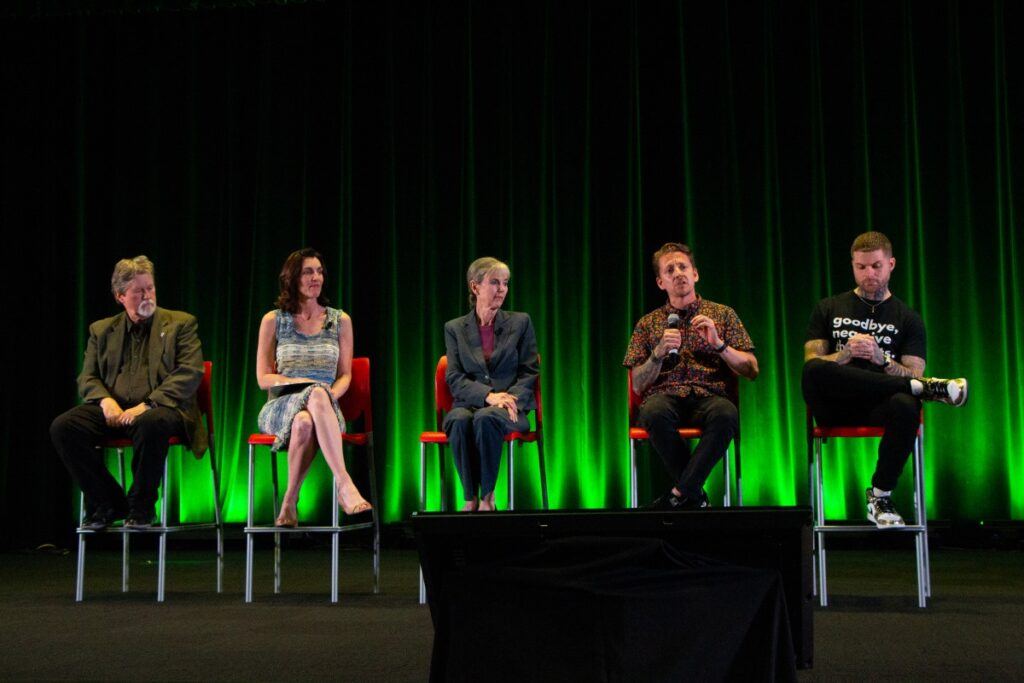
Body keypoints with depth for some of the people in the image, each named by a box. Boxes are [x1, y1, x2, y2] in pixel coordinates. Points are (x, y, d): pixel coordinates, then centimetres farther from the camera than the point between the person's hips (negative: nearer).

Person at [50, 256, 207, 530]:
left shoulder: (181, 324, 9)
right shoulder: (101, 330, 20)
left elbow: (190, 373, -3)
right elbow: (87, 377, 16)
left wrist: (147, 405, -15)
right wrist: (106, 401, -9)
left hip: (160, 408, -4)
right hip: (114, 408, 4)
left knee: (151, 424, -40)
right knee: (62, 427, -24)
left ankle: (141, 507, -18)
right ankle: (109, 505, -10)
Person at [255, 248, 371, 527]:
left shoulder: (340, 320, 14)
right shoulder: (273, 320, 10)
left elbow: (345, 375, 13)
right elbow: (263, 378, 5)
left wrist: (330, 394, -12)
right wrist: (313, 387, -11)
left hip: (325, 407, 1)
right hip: (280, 407, -1)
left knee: (306, 421, -40)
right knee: (317, 394, -40)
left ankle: (289, 502, -29)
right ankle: (345, 487, -46)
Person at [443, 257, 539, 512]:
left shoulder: (520, 322, 11)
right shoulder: (454, 328, 11)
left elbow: (530, 372, 6)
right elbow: (454, 378, 2)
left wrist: (510, 399, -14)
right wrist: (488, 395, -16)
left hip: (510, 408, -1)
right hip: (469, 403, 1)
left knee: (485, 419, -37)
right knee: (459, 421, -36)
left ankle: (487, 495, -23)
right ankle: (470, 497, -25)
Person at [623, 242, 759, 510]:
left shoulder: (723, 314, 17)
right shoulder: (647, 324, 19)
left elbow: (751, 370, 10)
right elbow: (638, 385, 12)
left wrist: (718, 344, -5)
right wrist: (659, 352, -5)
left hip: (707, 396, 0)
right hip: (664, 396, 0)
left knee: (726, 413, -38)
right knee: (655, 412, -38)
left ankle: (678, 495, -26)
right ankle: (694, 495, -21)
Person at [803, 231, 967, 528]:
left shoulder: (907, 319, 15)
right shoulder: (828, 309, 17)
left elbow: (913, 374, 4)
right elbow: (811, 365, 6)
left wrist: (880, 358, -16)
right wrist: (846, 355, -13)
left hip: (879, 408, 0)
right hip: (835, 409, 1)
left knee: (905, 406, -39)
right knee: (815, 370, -35)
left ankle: (880, 495, -17)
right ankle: (927, 388, -24)